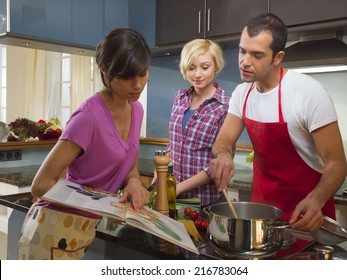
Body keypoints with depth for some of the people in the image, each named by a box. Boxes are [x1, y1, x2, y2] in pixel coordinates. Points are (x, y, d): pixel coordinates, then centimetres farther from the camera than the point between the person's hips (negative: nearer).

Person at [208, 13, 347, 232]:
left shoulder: (309, 94, -23)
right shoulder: (242, 93, -4)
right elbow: (223, 141, -2)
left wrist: (315, 201, -39)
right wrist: (223, 154, -26)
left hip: (305, 212, -5)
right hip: (261, 204, 6)